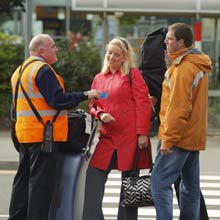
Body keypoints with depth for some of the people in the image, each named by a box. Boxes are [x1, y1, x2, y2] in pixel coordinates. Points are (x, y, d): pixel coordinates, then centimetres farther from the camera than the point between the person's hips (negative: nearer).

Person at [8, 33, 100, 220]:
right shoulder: (43, 69, -13)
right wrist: (85, 95, -13)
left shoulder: (20, 70, 18)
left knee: (23, 179, 13)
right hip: (44, 134, -9)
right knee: (42, 181, -6)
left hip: (24, 133, 9)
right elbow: (58, 100, -19)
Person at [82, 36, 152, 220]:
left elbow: (143, 104, -6)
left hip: (129, 136, -5)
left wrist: (142, 133, -13)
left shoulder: (133, 74, 0)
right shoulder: (99, 78, 16)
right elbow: (93, 106, 20)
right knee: (93, 177, -5)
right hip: (107, 137, 5)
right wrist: (100, 114, -4)